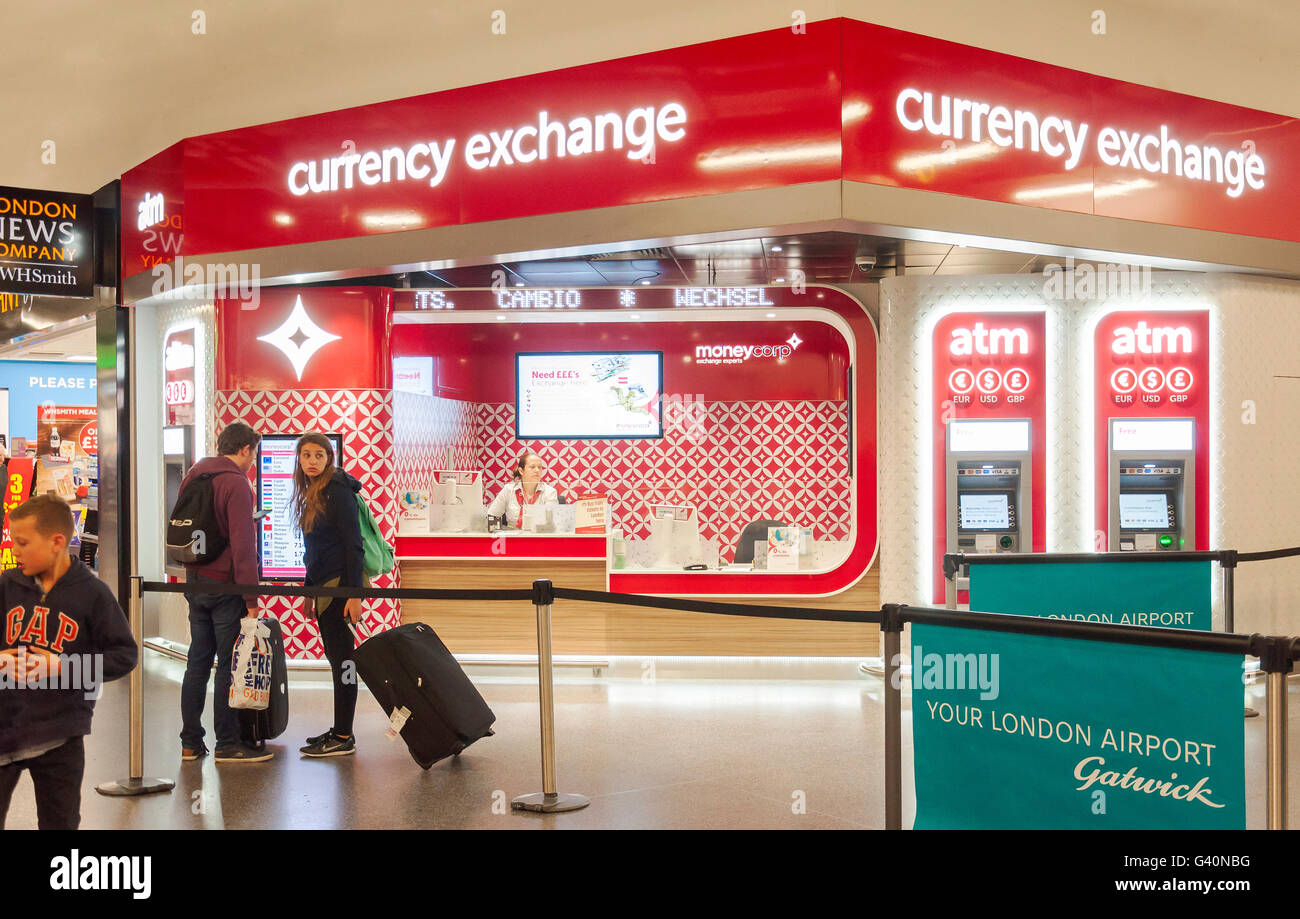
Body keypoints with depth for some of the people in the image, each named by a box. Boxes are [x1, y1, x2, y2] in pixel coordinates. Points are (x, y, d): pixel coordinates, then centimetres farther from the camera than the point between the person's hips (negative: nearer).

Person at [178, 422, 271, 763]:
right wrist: (251, 598, -17)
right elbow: (242, 546, -18)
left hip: (194, 582, 8)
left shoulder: (193, 475, 13)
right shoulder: (236, 483, -14)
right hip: (224, 585, -8)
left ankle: (191, 742, 17)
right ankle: (228, 744, 4)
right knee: (229, 665, -1)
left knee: (198, 661, 12)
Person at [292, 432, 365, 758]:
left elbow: (353, 544, -16)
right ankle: (339, 730, 20)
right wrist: (308, 592, 22)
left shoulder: (338, 490, -11)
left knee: (341, 657, -6)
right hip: (324, 585, 9)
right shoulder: (310, 493, 16)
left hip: (341, 584, -9)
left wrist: (355, 594, -21)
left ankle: (344, 738, -1)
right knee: (336, 657, 13)